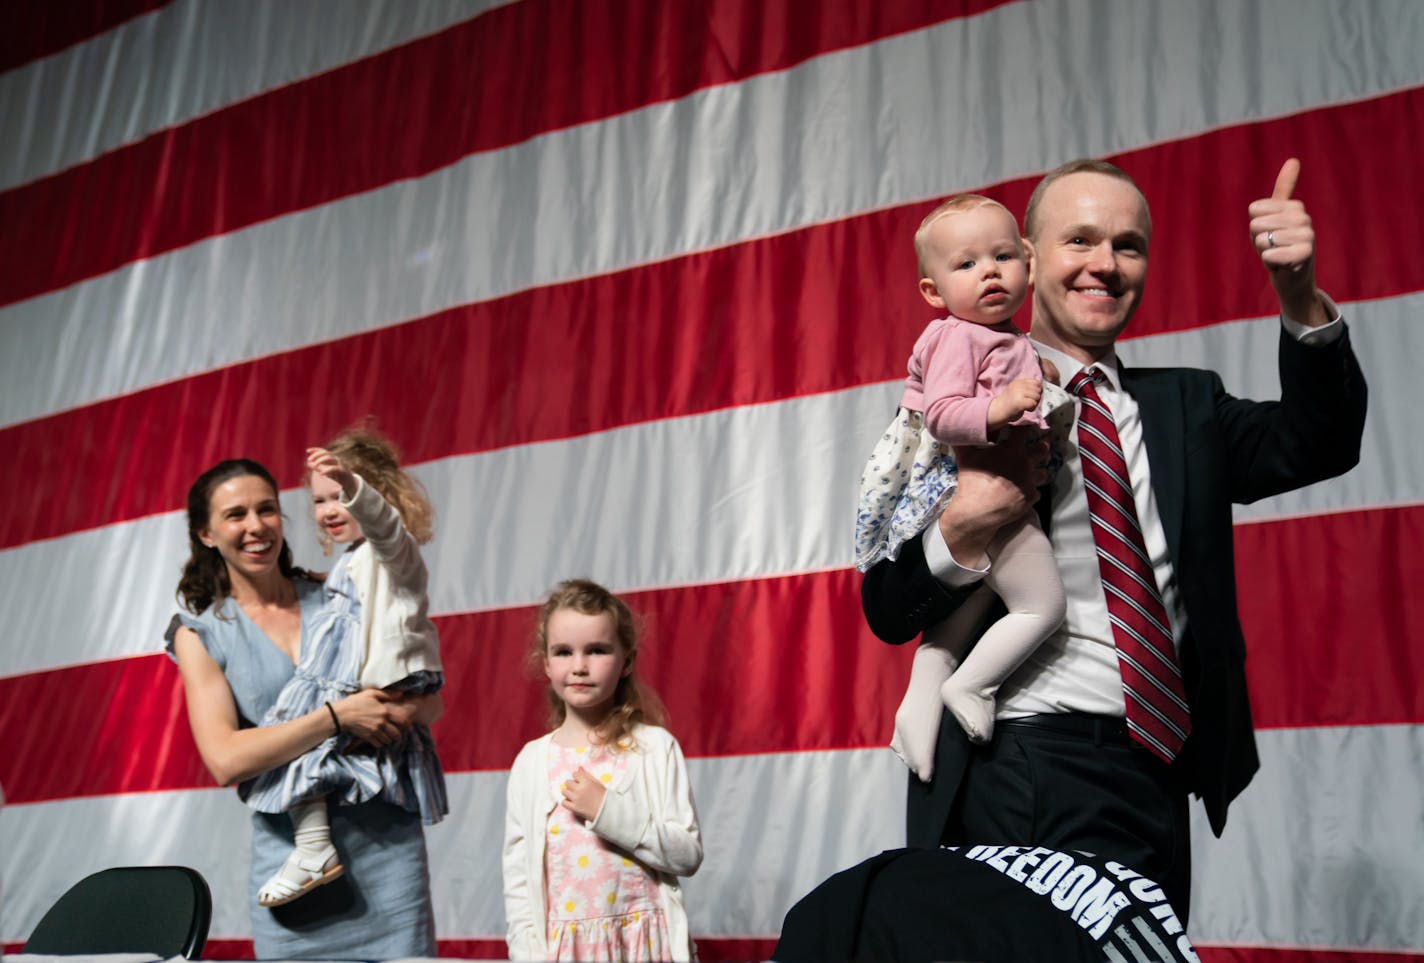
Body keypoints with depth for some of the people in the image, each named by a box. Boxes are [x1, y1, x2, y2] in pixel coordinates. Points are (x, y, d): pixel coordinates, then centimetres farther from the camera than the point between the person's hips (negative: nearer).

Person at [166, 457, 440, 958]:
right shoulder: (200, 634, 5)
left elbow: (431, 700, 10)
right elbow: (226, 760, -9)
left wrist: (401, 710, -13)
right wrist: (338, 715, -17)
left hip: (387, 838, 1)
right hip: (291, 855, -1)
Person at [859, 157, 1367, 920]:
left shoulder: (1183, 405, 15)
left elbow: (1318, 446, -2)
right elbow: (887, 613, -2)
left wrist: (1301, 299, -17)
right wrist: (963, 531, -22)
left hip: (1162, 774, 5)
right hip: (1031, 765, -4)